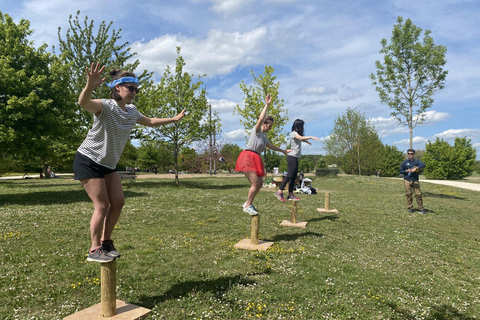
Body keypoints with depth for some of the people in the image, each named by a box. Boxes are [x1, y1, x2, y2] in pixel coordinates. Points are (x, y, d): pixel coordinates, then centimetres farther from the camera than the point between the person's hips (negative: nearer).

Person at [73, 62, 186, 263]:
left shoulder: (132, 112, 4)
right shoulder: (106, 106, -20)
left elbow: (150, 122, 23)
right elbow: (83, 103, -42)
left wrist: (174, 119, 22)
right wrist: (90, 85, -62)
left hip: (108, 164, 8)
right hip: (88, 161, -7)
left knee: (118, 202, 2)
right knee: (102, 205, -8)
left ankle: (105, 242, 20)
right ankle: (94, 250, 7)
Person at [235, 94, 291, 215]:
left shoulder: (264, 136, 22)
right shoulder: (257, 130, -2)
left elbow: (271, 146, 37)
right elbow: (261, 119, -22)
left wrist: (283, 151, 46)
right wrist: (267, 104, -20)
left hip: (255, 159, 9)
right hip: (248, 157, -9)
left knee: (260, 183, 9)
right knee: (255, 183, -14)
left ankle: (248, 203, 22)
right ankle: (248, 205, -2)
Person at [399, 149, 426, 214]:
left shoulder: (417, 161, 3)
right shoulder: (404, 162, 8)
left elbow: (423, 165, -16)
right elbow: (400, 171, 10)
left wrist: (415, 168, -24)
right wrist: (406, 171, -8)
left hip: (415, 180, -1)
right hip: (407, 180, 1)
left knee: (418, 194, -4)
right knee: (408, 194, 1)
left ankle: (421, 209, 2)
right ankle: (410, 208, 11)